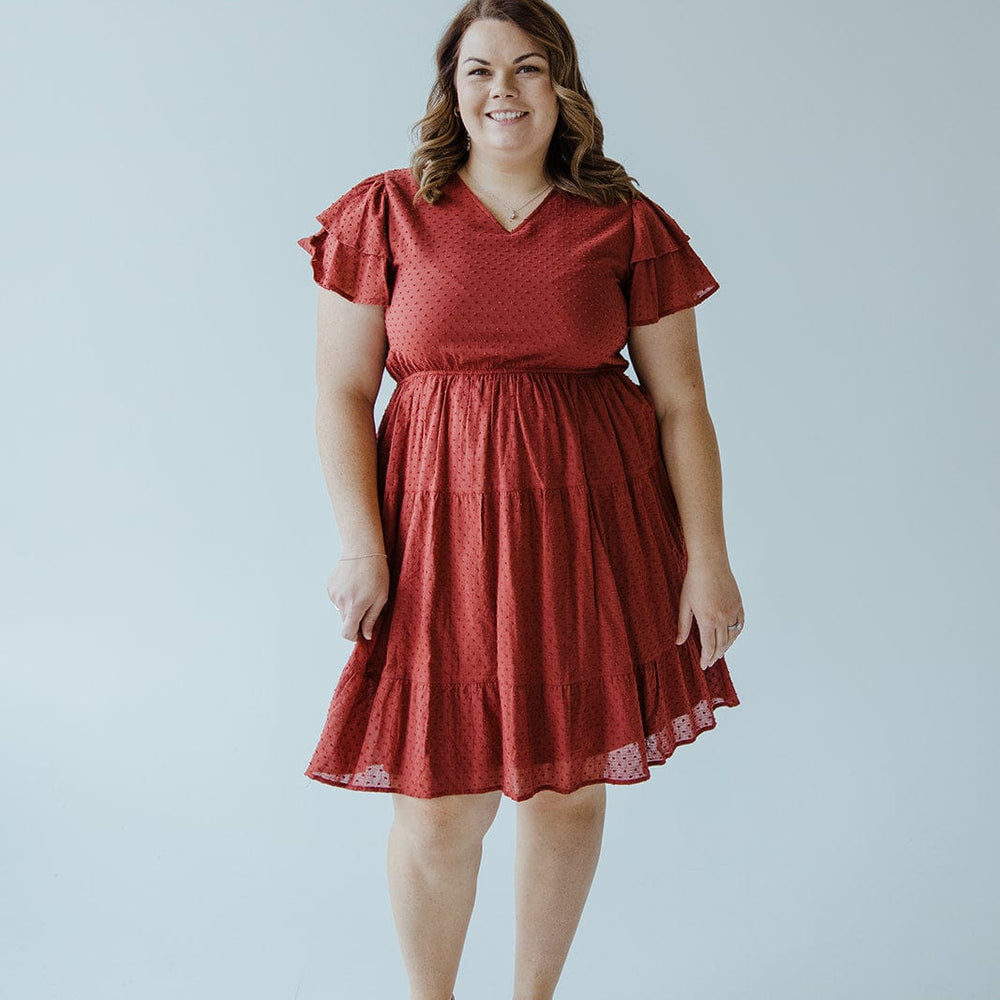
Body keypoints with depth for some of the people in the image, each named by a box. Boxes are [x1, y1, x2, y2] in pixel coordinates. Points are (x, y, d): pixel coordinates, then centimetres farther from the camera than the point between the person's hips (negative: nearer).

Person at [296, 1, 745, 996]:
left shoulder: (626, 225, 3)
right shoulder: (384, 213, 2)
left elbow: (681, 404, 3)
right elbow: (342, 392, 0)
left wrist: (707, 559, -1)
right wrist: (360, 544, -10)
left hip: (591, 528, 1)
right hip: (441, 527, -1)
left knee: (570, 786, 12)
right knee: (439, 804, 3)